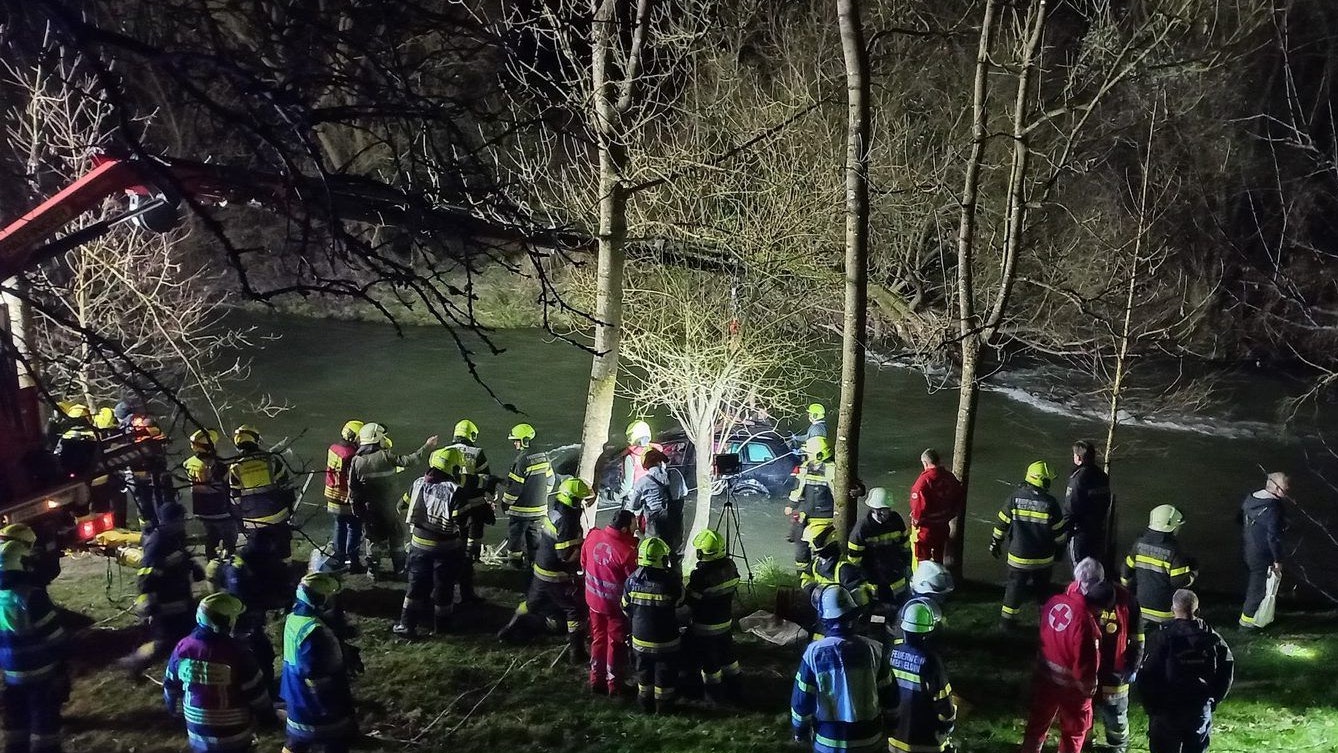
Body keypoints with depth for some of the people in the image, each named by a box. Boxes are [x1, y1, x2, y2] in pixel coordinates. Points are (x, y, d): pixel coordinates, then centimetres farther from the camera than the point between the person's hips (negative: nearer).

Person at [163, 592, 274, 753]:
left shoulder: (183, 648, -11)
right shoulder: (236, 651, -24)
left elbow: (171, 686, 5)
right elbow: (256, 691, -14)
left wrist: (177, 711, 23)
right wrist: (268, 715, 3)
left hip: (198, 731, 4)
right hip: (235, 733, -3)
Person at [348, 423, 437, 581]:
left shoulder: (357, 461, -8)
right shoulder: (386, 456, -19)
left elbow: (352, 488, -4)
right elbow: (408, 461, -25)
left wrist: (356, 509, 6)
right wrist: (426, 448, -18)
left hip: (368, 509, 2)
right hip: (389, 507, -2)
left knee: (374, 538, 15)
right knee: (396, 538, 14)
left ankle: (373, 570, 20)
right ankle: (399, 570, 22)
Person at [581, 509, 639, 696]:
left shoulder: (593, 536, -9)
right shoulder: (627, 551, -28)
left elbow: (583, 562, 6)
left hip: (593, 599, 6)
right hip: (615, 604, -5)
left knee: (598, 639, 23)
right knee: (616, 643, 14)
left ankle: (596, 681, 35)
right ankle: (614, 685, 27)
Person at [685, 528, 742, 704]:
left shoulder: (700, 575, -29)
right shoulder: (730, 566, -8)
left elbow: (691, 602, -20)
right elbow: (732, 591, 4)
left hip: (705, 628, -6)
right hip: (726, 622, 7)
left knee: (709, 662, 12)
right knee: (728, 656, 23)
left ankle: (715, 695, 26)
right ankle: (735, 691, 36)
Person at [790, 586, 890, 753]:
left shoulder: (814, 652, -16)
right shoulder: (873, 649, -11)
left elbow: (802, 698, -8)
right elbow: (888, 695, -1)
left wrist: (800, 729, 8)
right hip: (870, 739, 1)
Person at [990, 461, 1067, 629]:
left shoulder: (1015, 497, -9)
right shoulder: (1050, 503, -12)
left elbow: (1002, 524, -4)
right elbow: (1059, 531, -4)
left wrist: (995, 543, 9)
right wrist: (1060, 547, 14)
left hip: (1018, 557, 0)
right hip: (1043, 558, 0)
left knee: (1015, 586, 11)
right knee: (1042, 590, 17)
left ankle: (1007, 620, 13)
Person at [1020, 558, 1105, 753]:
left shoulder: (1054, 601, -12)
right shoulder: (1085, 620, -32)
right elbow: (1086, 661, -25)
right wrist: (1089, 686, -8)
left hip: (1045, 676, 6)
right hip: (1071, 685, -6)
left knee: (1038, 723, 23)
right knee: (1074, 730, 19)